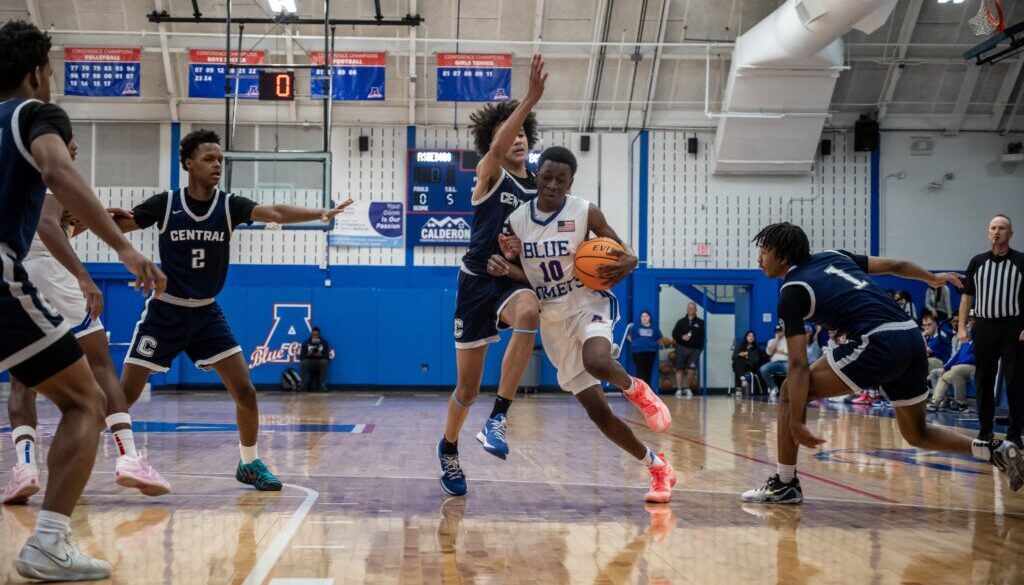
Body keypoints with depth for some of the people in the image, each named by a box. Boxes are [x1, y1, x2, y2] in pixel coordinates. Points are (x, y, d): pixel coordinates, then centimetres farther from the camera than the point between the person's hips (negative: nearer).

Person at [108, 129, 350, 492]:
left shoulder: (229, 205, -6)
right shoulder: (165, 203, -9)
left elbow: (275, 213, -20)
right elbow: (114, 227, -8)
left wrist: (319, 214, -36)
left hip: (207, 314, 2)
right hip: (165, 312, -2)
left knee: (245, 392, -3)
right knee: (123, 395, -5)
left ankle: (249, 464, 15)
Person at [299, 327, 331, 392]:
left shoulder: (324, 342, 1)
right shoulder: (306, 343, 2)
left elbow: (326, 356, -6)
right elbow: (301, 357, -5)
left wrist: (320, 355, -23)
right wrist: (308, 354, -22)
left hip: (320, 364, 0)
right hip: (309, 364, 0)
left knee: (324, 362, -33)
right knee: (304, 362, -32)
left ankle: (322, 385, -31)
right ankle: (303, 384, -25)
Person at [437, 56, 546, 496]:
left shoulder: (540, 189, 8)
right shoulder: (489, 174, -4)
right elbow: (497, 151, -28)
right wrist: (530, 100, -39)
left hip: (516, 282, 2)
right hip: (478, 280, -2)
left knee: (529, 313, -38)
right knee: (468, 387, 4)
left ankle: (498, 419, -31)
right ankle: (449, 448, 35)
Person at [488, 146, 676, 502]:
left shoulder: (585, 213, -9)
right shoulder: (517, 220, -1)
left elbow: (622, 255, 1)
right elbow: (529, 277, 6)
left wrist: (626, 263, -23)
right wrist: (504, 269, -16)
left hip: (589, 306, -3)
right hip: (553, 321, 4)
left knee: (597, 362, -38)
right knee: (598, 412, 1)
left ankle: (636, 390, -3)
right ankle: (658, 468, 19)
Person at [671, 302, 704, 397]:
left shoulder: (700, 323, 8)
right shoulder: (681, 322, 10)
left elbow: (703, 337, 7)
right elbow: (674, 334, 6)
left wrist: (699, 348, -2)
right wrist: (682, 337, -13)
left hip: (694, 349, -1)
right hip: (681, 348, 1)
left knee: (691, 371, -6)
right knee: (679, 369, -2)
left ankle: (687, 388, 14)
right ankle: (679, 389, 3)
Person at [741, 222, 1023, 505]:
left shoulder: (792, 292, -1)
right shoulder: (832, 256, 20)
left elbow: (799, 365, -9)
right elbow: (894, 265, 26)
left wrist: (795, 422, -10)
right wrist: (932, 278, 44)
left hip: (878, 343, -8)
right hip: (912, 337, 8)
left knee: (791, 391, 2)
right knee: (917, 434, 24)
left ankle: (785, 484, 1)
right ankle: (995, 450, 10)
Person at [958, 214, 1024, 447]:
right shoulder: (977, 262, 9)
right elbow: (967, 296, 11)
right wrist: (962, 327, 3)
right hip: (984, 326, 3)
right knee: (984, 381, 7)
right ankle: (985, 430, 15)